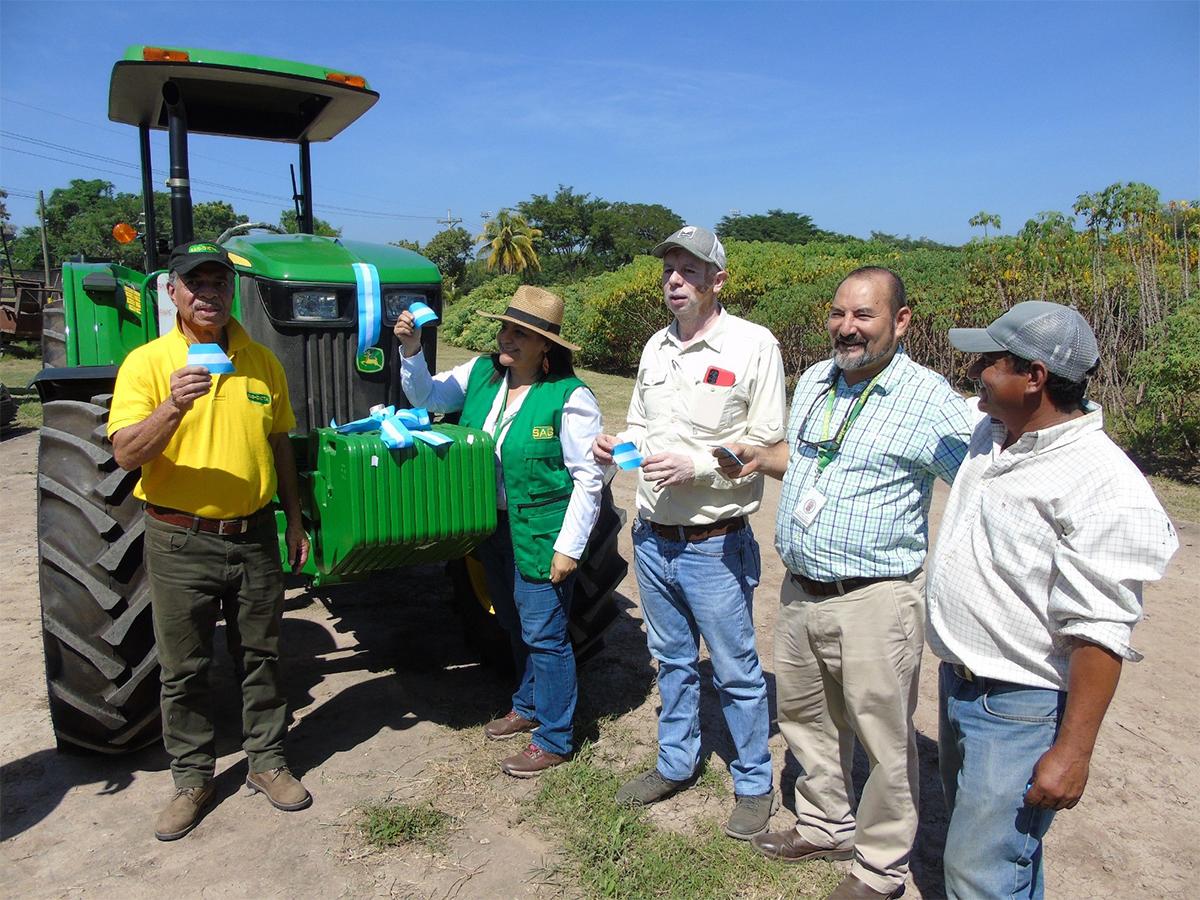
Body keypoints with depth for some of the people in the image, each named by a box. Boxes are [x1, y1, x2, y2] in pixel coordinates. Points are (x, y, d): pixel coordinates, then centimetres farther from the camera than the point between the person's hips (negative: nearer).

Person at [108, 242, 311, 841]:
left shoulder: (262, 362, 4)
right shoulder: (146, 362, -6)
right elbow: (126, 454, -14)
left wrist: (295, 520, 11)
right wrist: (173, 406, -30)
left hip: (254, 537, 3)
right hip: (180, 539, -2)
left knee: (260, 657, 13)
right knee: (184, 669, 10)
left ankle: (267, 760, 30)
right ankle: (192, 779, 28)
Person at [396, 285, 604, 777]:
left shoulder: (569, 396, -18)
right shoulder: (481, 372, 1)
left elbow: (588, 479, -16)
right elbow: (427, 396, 9)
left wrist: (568, 547, -17)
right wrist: (411, 352, -9)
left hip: (541, 534, -7)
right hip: (493, 527, 7)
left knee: (543, 635, 2)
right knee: (516, 625, 22)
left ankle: (554, 739, 20)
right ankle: (528, 706, 43)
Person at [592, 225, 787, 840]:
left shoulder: (752, 345, -10)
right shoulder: (656, 346, 9)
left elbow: (767, 446, -12)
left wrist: (696, 466, -22)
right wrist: (618, 445, -3)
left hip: (716, 546, -6)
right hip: (652, 538, 6)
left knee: (736, 672, 9)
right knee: (672, 661, 21)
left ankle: (754, 784, 28)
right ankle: (675, 765, 39)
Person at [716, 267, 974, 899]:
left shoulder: (929, 399, -13)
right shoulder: (813, 382, 9)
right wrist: (758, 460, 6)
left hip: (874, 602, -7)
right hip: (799, 591, 7)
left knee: (884, 741, 8)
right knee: (804, 716, 22)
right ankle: (825, 828, 45)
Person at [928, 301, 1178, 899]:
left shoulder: (1102, 486, -24)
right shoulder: (991, 435, 1)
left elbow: (1099, 635, -24)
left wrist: (1072, 752, -22)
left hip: (1020, 706, -8)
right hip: (959, 681, 9)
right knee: (971, 823, 25)